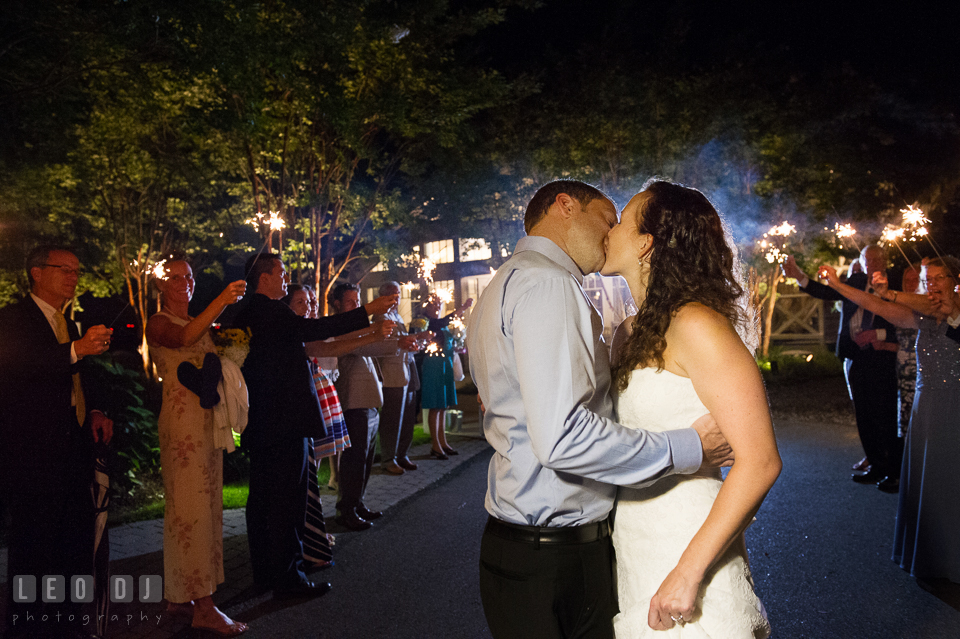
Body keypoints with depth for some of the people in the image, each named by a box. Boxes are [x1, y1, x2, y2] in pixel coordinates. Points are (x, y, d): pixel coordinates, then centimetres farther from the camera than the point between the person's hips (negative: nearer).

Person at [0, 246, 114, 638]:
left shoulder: (70, 327, 19)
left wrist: (95, 412, 10)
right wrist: (77, 350, -33)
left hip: (74, 456, 8)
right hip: (32, 456, -8)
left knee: (77, 549, 12)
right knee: (33, 553, -2)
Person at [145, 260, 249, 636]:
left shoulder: (202, 324, 17)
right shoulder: (159, 323, -6)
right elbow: (184, 338, -29)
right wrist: (222, 302, -42)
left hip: (208, 419, 8)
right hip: (182, 421, -8)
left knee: (202, 505, 10)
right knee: (191, 506, -7)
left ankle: (179, 595, 20)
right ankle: (203, 607, -4)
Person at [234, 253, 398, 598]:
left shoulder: (245, 315, 14)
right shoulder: (272, 311, -15)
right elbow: (314, 329, -27)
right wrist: (368, 310, -28)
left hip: (258, 423, 10)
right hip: (285, 420, -10)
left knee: (262, 498, 15)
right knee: (286, 499, -3)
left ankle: (264, 572, 25)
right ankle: (287, 577, 4)